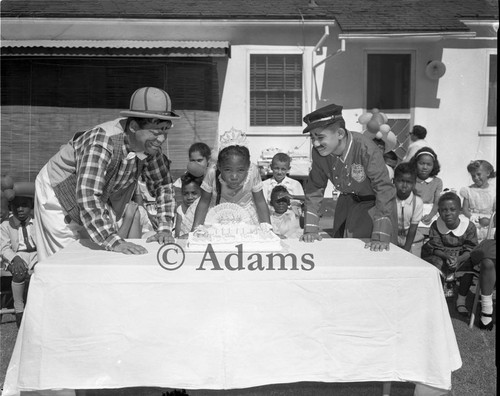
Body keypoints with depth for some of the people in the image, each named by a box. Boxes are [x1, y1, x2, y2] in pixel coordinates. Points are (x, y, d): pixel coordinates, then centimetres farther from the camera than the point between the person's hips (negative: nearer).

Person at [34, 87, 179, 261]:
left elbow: (163, 185, -4)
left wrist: (164, 228, -16)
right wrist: (114, 241, -51)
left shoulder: (150, 144, -17)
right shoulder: (104, 142, -39)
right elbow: (88, 197, -46)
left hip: (97, 200, 6)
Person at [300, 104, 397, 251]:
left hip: (375, 204, -4)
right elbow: (314, 189, -7)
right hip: (348, 201, 5)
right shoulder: (319, 152, -17)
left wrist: (381, 237, -37)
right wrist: (310, 230, -14)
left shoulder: (366, 148, -33)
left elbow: (385, 189, -33)